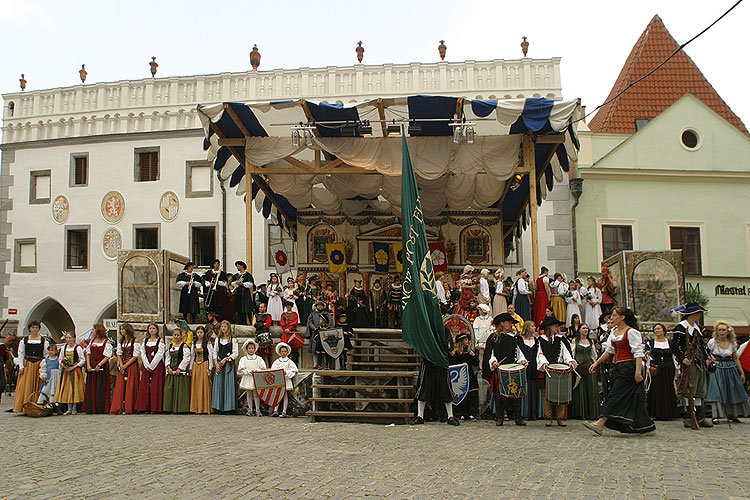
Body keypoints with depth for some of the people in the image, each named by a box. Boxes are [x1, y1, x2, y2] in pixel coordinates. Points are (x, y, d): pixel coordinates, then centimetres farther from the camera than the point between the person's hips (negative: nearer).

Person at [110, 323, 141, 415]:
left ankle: (129, 409, -2)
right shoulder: (121, 341, 15)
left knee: (130, 387, -5)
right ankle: (118, 409, 2)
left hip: (132, 365, -6)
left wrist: (126, 365, -12)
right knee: (120, 386, 0)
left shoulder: (135, 341, -4)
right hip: (122, 366, 6)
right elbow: (119, 354, 12)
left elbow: (136, 355, -9)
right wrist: (121, 365, -4)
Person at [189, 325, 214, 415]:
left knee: (204, 386, -5)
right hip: (195, 365, 5)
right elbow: (192, 355, 16)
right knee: (195, 386, 3)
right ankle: (195, 408, 8)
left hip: (204, 365, -5)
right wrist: (191, 368, 13)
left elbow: (211, 355, -5)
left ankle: (205, 408, -1)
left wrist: (209, 368, -9)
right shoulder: (194, 343, 12)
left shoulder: (207, 343, -3)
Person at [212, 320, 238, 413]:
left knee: (228, 384, -6)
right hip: (219, 364, 3)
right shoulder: (218, 339, 13)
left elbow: (236, 353, -3)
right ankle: (219, 406, 3)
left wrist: (226, 359, -12)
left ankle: (228, 406, -3)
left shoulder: (233, 339, 1)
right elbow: (215, 352, 12)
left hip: (229, 364, -3)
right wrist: (216, 364, -1)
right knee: (219, 384, -1)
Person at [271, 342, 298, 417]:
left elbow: (293, 371, -4)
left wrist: (286, 372, -19)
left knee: (285, 396, 0)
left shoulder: (289, 362, 2)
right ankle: (275, 411, 7)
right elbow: (273, 370, 7)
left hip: (286, 380, -3)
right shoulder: (277, 361, 10)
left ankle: (284, 412, 2)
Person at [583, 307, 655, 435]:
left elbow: (638, 353, -15)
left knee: (616, 395, -10)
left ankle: (600, 424, -13)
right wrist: (596, 363, 9)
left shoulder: (631, 332, -11)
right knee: (630, 398, 9)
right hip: (620, 368, 9)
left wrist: (638, 371, -23)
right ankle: (644, 425, 16)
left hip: (629, 366, -9)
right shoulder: (614, 332, 14)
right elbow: (609, 350, 17)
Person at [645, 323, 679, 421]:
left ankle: (667, 413, 11)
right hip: (655, 371, -1)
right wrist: (649, 367, -7)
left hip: (668, 371, 1)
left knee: (668, 391, 1)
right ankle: (654, 413, -2)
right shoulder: (650, 342, 7)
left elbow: (675, 357, 11)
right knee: (655, 390, -7)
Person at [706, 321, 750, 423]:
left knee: (732, 391, 7)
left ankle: (731, 414, 23)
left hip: (730, 369, 4)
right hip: (717, 368, -4)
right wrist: (711, 358, -19)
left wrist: (742, 372, 14)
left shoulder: (732, 343, 4)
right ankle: (716, 416, -10)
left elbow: (735, 358, 12)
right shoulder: (712, 342, -5)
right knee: (717, 392, -11)